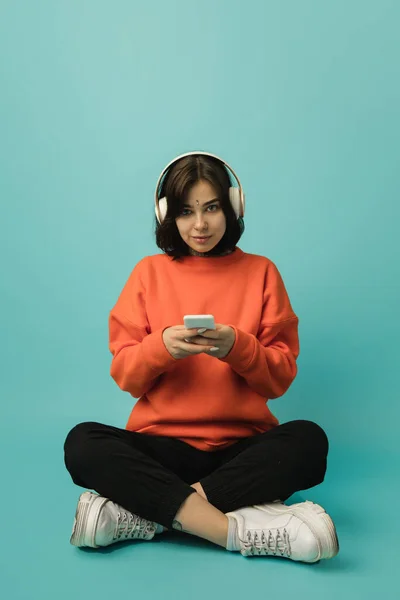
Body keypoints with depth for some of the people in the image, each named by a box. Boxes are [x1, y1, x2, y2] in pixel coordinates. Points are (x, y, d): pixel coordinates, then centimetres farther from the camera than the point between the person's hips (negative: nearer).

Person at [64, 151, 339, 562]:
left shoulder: (261, 272, 7)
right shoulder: (149, 272, 7)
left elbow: (282, 376, 3)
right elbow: (124, 374, 3)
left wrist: (237, 347, -17)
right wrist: (161, 346, -18)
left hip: (241, 446, 0)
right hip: (162, 443, 0)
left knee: (308, 440, -31)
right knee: (82, 443, -28)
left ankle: (143, 514, -29)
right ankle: (240, 526, -34)